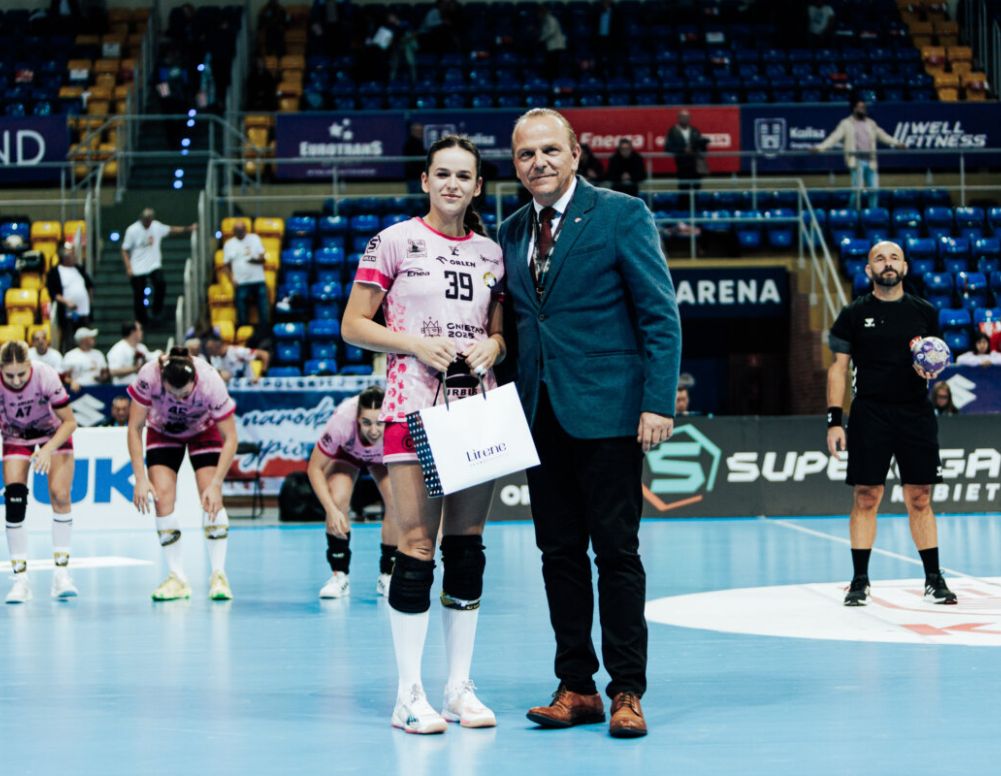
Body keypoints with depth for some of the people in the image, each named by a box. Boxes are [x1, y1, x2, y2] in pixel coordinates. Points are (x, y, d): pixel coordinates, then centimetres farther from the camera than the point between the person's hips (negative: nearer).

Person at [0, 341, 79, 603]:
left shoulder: (46, 376, -34)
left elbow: (70, 422, -23)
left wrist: (49, 450, -35)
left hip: (53, 431, -1)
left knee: (60, 495, -15)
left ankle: (61, 572, -6)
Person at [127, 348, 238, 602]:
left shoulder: (211, 383, -37)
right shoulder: (148, 376, -36)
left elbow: (230, 438, -27)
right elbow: (134, 428, -23)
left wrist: (215, 485, -32)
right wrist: (141, 478, -26)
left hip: (204, 431, -1)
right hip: (162, 432, 1)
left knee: (211, 499, -18)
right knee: (162, 497, -15)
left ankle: (218, 575, -9)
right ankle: (177, 578, -7)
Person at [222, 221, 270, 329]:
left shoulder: (254, 239, 9)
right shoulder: (229, 244, 8)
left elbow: (262, 257, 6)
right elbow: (227, 264, 6)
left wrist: (256, 259, -17)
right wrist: (232, 279, -8)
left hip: (258, 280, 0)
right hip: (241, 283, 0)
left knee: (264, 307, -4)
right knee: (242, 309, -1)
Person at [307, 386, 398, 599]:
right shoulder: (343, 420, -42)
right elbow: (315, 468, -27)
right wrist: (331, 510, -38)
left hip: (386, 459, 1)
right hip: (346, 452, -1)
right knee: (338, 500, -24)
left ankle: (387, 576, 1)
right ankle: (339, 576, -7)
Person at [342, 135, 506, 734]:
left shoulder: (491, 252, 12)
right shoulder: (395, 242, 1)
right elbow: (354, 325, -1)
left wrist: (492, 346, -3)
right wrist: (416, 343, -14)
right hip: (415, 406, -4)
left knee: (467, 545, 6)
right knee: (417, 545, -7)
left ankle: (461, 686, 14)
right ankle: (410, 695, -2)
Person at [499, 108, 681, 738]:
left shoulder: (623, 215, -3)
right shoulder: (511, 234, 13)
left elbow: (661, 316, -6)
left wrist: (658, 403, -14)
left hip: (606, 411, -5)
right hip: (542, 414, 5)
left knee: (617, 551, -2)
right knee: (559, 552, 8)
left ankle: (627, 691, 5)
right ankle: (577, 687, 15)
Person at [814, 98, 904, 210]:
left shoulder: (871, 124, 17)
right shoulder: (846, 124, 4)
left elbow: (883, 136, 21)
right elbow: (834, 138, -3)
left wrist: (896, 144, 10)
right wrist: (820, 147, -14)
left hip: (870, 161, 4)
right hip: (856, 161, -4)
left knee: (874, 189, 1)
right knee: (857, 190, -10)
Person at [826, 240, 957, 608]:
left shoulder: (924, 312, 9)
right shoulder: (854, 314, 3)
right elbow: (838, 368, 3)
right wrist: (834, 420, -5)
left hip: (916, 413, 2)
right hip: (870, 414, -2)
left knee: (920, 498, 4)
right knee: (865, 498, -2)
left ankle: (934, 579, 11)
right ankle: (859, 581, 5)